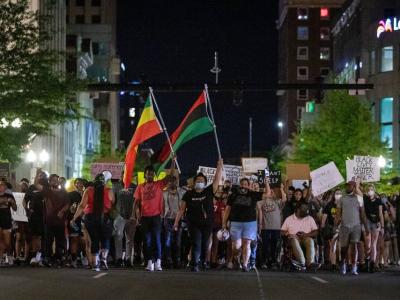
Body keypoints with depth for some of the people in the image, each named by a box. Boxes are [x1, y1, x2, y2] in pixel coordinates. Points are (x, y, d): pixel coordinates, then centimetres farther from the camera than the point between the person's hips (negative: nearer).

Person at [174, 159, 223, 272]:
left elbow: (217, 180, 0)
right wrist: (176, 221, 2)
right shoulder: (189, 194, 2)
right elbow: (182, 209, 5)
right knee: (196, 244, -10)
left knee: (205, 245, 9)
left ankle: (204, 261, 28)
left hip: (207, 224, 2)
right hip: (194, 224, -2)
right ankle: (194, 265, -13)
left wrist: (219, 167, -6)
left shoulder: (209, 192, 4)